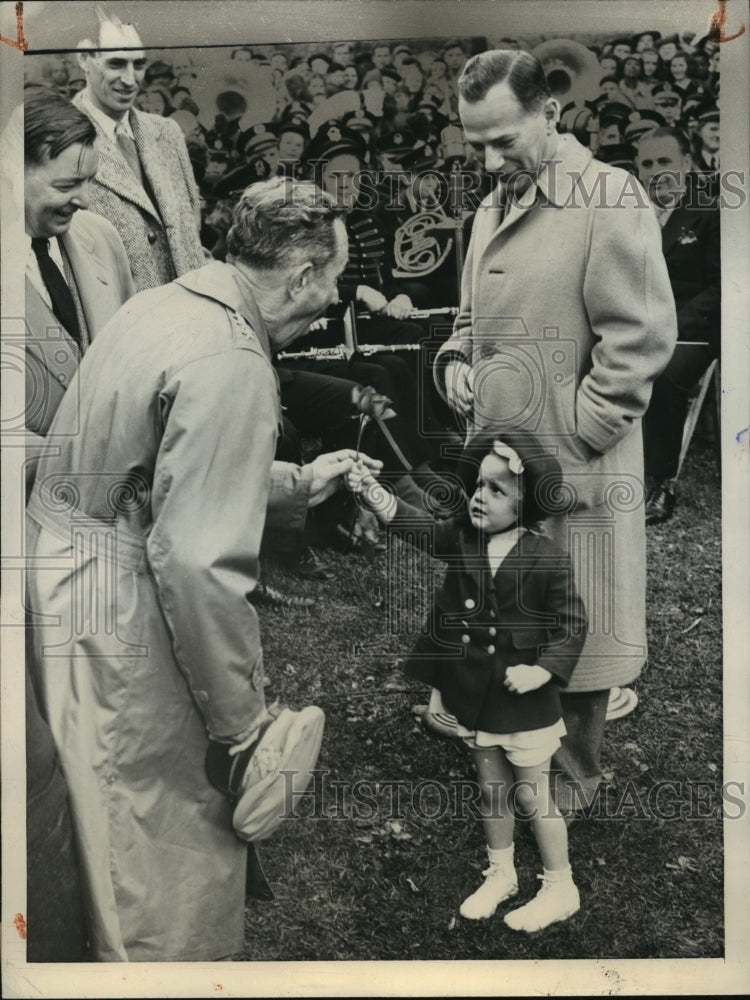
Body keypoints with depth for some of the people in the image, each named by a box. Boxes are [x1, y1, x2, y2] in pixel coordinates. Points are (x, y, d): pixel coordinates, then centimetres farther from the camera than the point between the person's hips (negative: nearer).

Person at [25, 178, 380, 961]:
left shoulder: (165, 304, 8)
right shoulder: (233, 365, -22)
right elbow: (198, 561, -27)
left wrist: (300, 483, 24)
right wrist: (247, 721, -17)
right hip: (114, 610, -10)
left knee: (126, 816, 25)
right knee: (170, 837, 9)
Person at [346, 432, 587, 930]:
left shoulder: (548, 558, -17)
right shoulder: (463, 538, -4)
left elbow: (573, 623, -12)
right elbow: (414, 525, -13)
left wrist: (543, 669, -22)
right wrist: (370, 488, -26)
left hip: (525, 699, -5)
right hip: (476, 695, 5)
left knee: (534, 796, 9)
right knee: (492, 790, 21)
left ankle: (561, 888, 31)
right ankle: (501, 875, 42)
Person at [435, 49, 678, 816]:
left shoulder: (609, 198, -10)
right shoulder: (492, 208, 13)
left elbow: (641, 335, -14)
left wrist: (573, 433, -14)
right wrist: (456, 360, 4)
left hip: (573, 467, -7)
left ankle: (572, 778, 30)